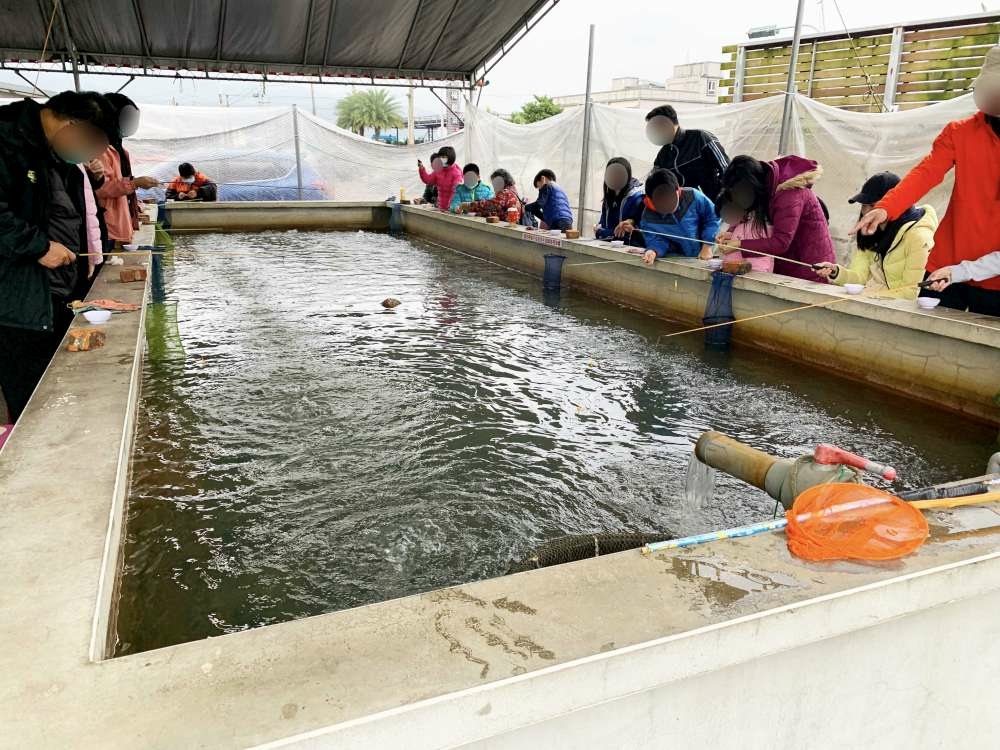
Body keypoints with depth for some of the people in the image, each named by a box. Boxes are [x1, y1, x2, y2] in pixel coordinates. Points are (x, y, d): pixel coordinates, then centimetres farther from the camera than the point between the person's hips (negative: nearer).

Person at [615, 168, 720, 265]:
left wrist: (707, 247, -10)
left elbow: (712, 218, -5)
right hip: (676, 260, 3)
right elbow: (656, 240, -12)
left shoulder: (694, 196, -15)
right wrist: (653, 251, -37)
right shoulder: (647, 218, -13)